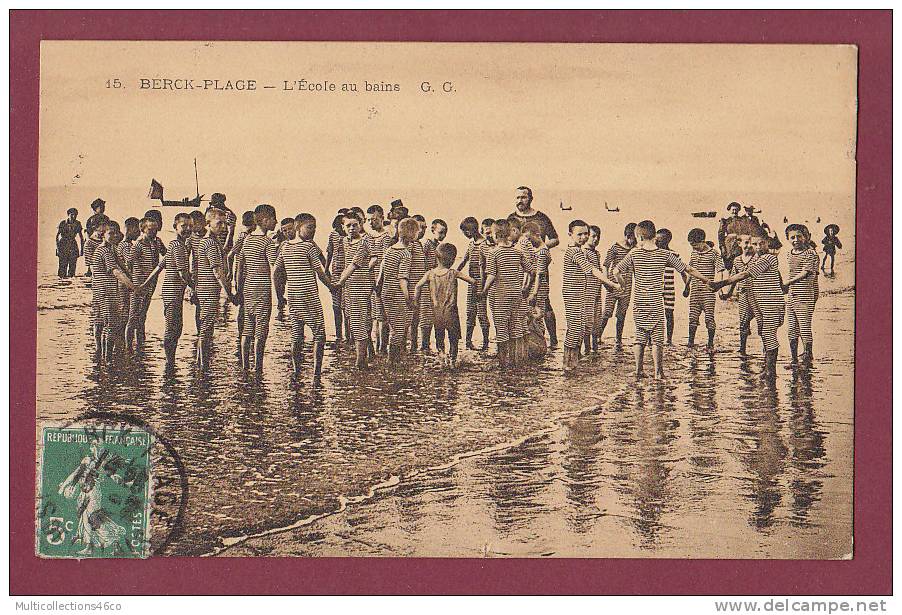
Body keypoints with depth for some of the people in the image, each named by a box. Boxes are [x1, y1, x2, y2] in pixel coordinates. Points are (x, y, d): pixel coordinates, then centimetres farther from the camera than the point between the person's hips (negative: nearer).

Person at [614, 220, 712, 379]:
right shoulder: (665, 254, -2)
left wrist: (621, 283, 17)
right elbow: (688, 270, 1)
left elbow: (616, 271, -4)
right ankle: (658, 372, -1)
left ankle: (638, 370, 12)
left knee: (640, 337, 11)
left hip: (639, 303, 1)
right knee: (657, 338, 3)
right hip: (656, 303, -1)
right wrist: (707, 280, 11)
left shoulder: (634, 254, -2)